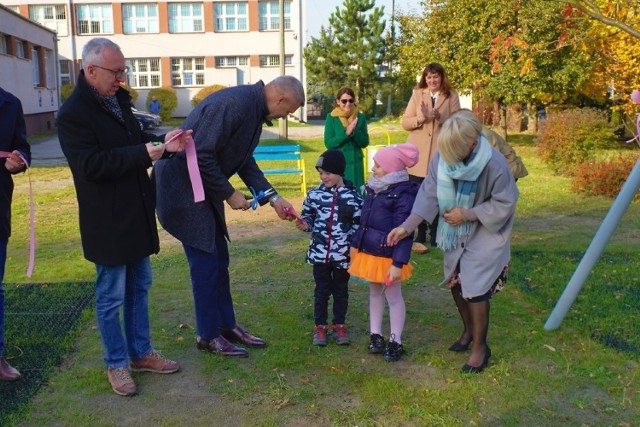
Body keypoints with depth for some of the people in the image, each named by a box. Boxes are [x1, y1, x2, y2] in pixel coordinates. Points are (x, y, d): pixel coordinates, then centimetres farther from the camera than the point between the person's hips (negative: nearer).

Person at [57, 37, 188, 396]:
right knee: (111, 296, 5)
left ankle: (141, 352, 32)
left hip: (137, 213, 8)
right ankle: (117, 364, 22)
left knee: (139, 287, 17)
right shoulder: (73, 114, -17)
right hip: (108, 221, -8)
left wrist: (162, 143, -3)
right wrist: (145, 152, -26)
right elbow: (91, 165, -25)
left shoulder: (117, 100, 7)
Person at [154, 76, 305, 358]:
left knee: (219, 260, 14)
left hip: (203, 187, 10)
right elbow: (201, 155, -27)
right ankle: (208, 336, 14)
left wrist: (272, 197, 6)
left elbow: (245, 160, 13)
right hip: (181, 185, -10)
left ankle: (226, 325, 27)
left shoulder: (254, 109, 6)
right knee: (205, 262, -2)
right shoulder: (233, 104, -25)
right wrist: (229, 194, -17)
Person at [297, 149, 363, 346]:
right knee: (321, 290, 11)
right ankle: (320, 326, 24)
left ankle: (339, 326, 29)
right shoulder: (314, 194, -2)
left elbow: (360, 224, -2)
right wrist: (305, 225, -10)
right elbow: (307, 216, 10)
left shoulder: (353, 196, -7)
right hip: (320, 252, 1)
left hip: (343, 254, -1)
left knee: (341, 291, 14)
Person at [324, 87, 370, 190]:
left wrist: (355, 132, -17)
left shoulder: (360, 117, 3)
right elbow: (328, 143, -7)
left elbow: (365, 143, 2)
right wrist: (346, 133, -19)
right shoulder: (332, 118, -2)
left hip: (355, 163, 2)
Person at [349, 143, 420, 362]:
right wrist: (355, 244, 17)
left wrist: (398, 263, -22)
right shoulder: (375, 188, 6)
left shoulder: (403, 194, -19)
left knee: (393, 296, 6)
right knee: (374, 293, 17)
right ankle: (376, 335, 30)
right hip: (369, 251, 8)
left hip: (388, 256, -8)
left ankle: (395, 342, 19)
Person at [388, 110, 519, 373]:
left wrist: (467, 214, -23)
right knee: (455, 282, 17)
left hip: (483, 235, -5)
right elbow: (429, 194, -14)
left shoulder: (494, 164, -29)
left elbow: (504, 204, -19)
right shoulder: (442, 156, -19)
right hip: (454, 233, 5)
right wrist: (407, 226, -22)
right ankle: (469, 330, 43)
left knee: (475, 288, -4)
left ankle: (480, 346, 17)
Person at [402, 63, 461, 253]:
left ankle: (435, 237, 16)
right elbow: (405, 123, 2)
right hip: (418, 154, 1)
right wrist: (421, 118, -17)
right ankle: (419, 237, 14)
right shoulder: (417, 94, 7)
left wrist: (440, 117, -20)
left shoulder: (452, 96, 3)